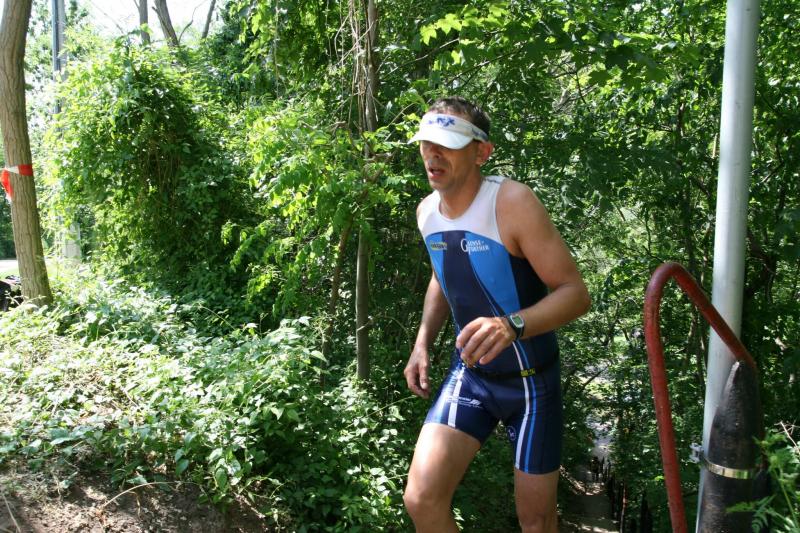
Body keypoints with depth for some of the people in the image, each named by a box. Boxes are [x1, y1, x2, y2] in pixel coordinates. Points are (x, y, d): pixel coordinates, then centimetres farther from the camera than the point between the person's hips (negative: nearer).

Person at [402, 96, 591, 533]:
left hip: (530, 380, -4)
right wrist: (423, 342, 5)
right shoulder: (427, 211, -1)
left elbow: (575, 292, -23)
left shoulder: (512, 202, -21)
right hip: (468, 374, 4)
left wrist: (512, 325, -41)